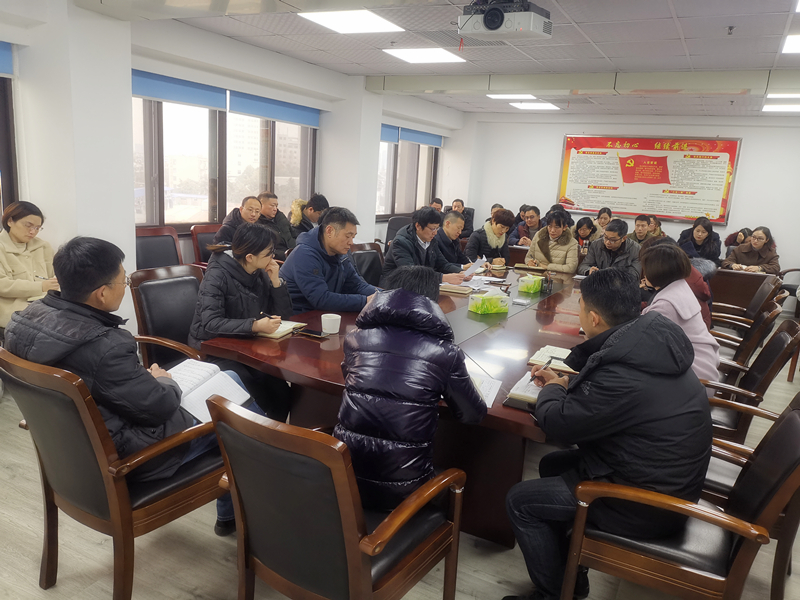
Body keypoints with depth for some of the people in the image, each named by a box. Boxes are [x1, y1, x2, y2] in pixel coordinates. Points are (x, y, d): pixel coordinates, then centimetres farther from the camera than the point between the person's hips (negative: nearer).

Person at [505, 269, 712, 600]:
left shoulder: (624, 373, -33)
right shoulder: (653, 336, -5)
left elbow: (557, 424, -20)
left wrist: (551, 391, -1)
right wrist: (566, 382, 8)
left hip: (648, 505, -9)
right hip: (671, 477, 9)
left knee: (520, 500, -2)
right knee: (552, 464, 21)